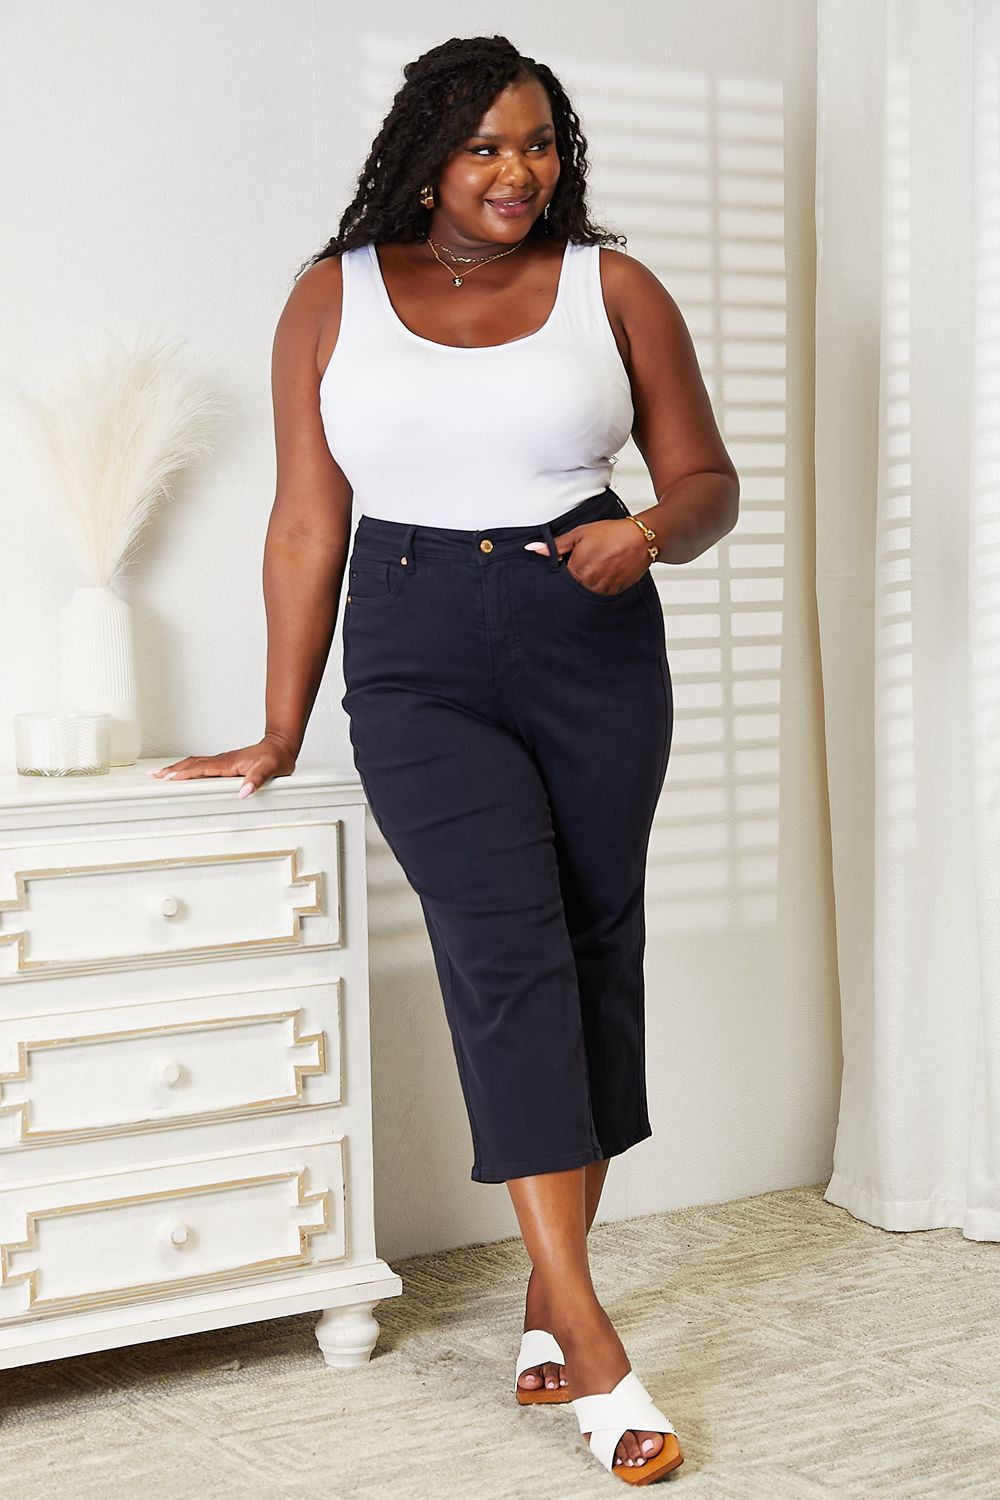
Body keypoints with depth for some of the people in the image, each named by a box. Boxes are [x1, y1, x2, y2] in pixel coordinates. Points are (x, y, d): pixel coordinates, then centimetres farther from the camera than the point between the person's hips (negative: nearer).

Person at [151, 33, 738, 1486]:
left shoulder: (613, 289, 5)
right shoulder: (333, 299, 5)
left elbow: (708, 480, 8)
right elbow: (307, 525, 6)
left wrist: (654, 530, -16)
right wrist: (279, 738, 5)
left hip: (597, 658, 2)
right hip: (418, 669, -1)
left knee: (596, 955, 2)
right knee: (509, 954, -14)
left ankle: (550, 1296, 16)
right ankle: (593, 1346, -14)